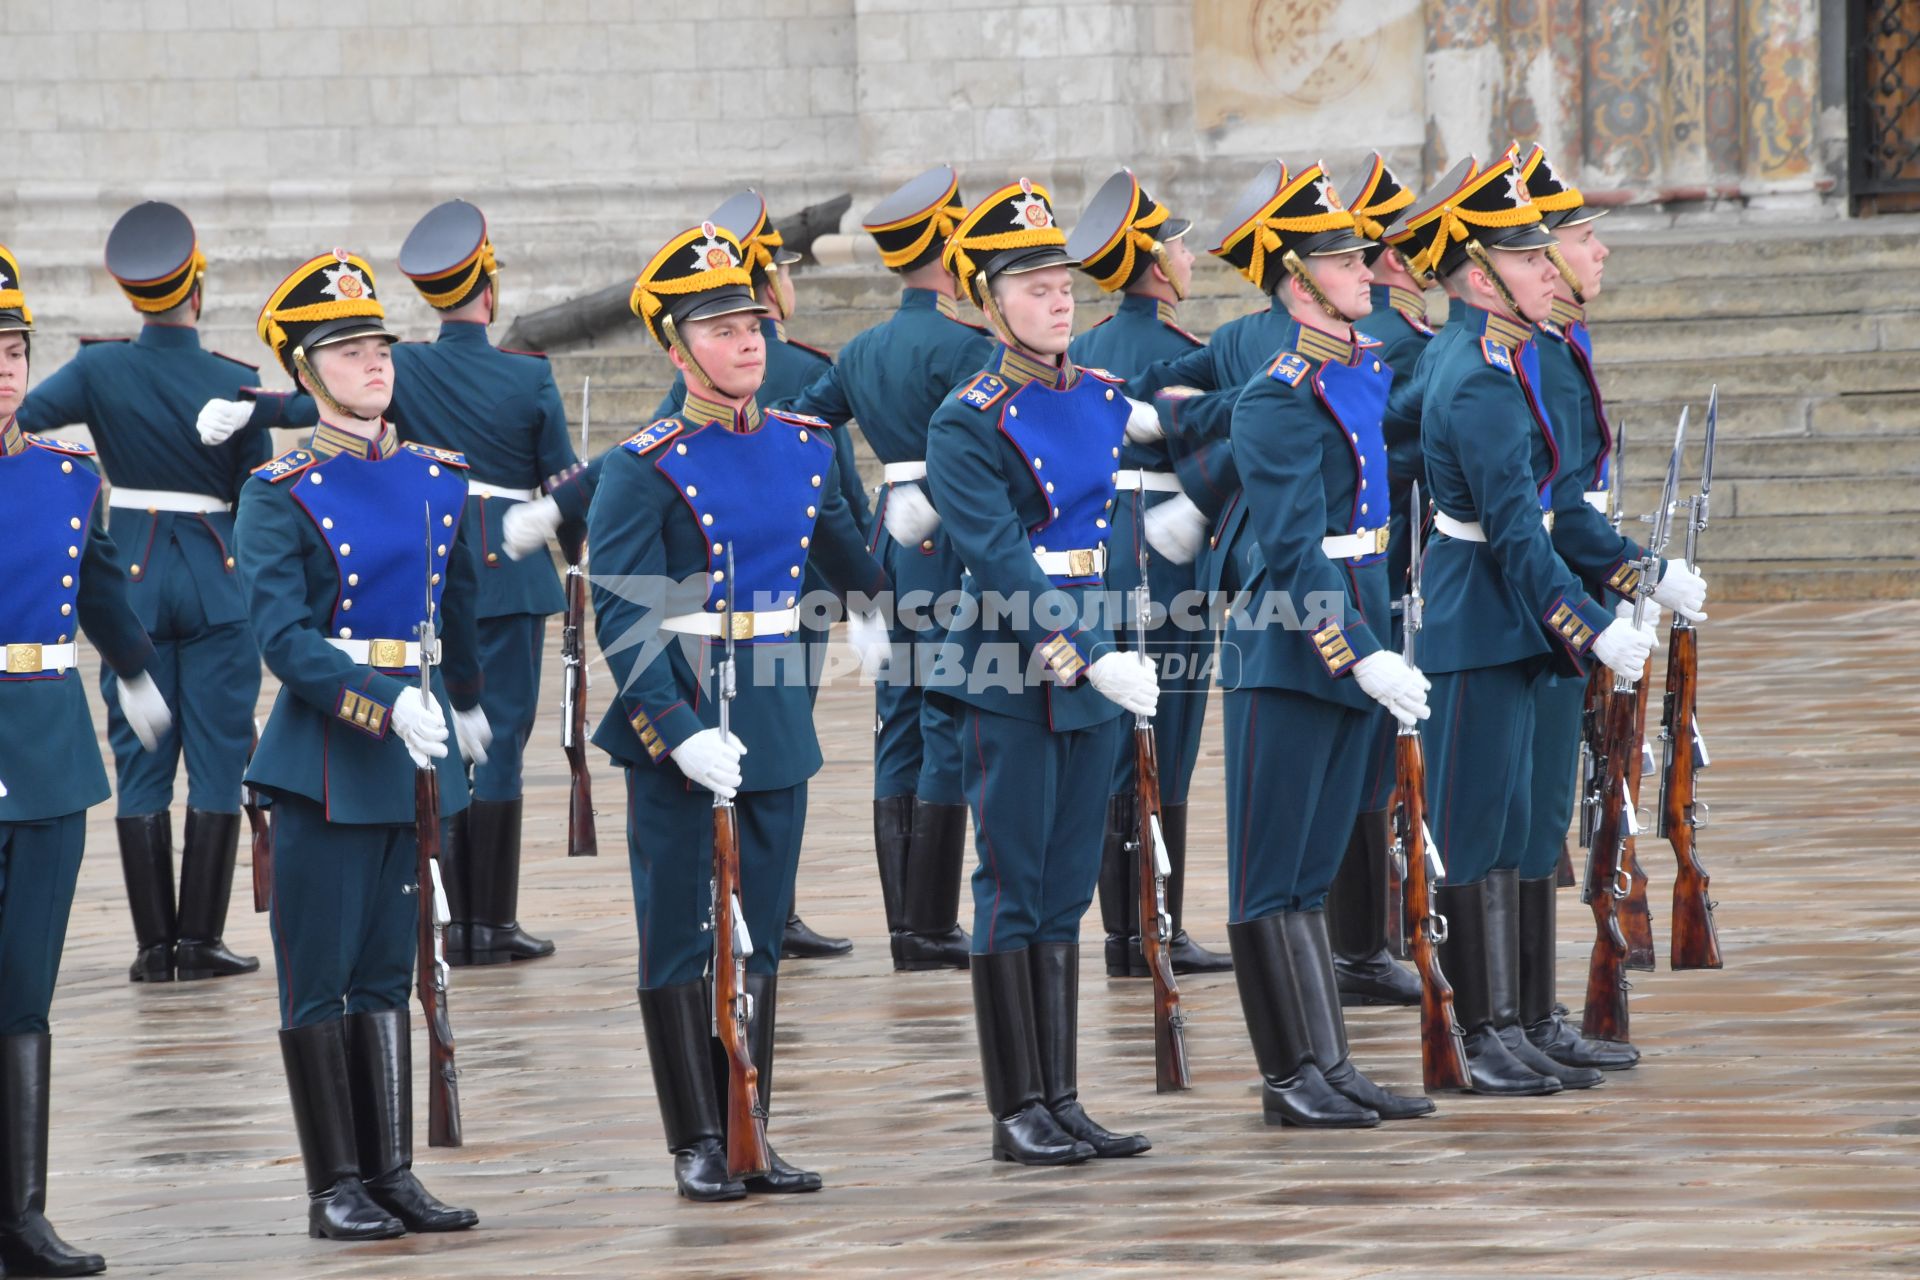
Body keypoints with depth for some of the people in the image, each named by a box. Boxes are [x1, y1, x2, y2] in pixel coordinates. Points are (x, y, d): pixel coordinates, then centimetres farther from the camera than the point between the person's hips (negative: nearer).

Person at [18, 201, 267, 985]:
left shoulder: (99, 370, -8)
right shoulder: (237, 385, -8)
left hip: (131, 583, 1)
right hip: (219, 584, -1)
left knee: (140, 764, 6)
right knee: (216, 763, 4)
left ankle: (155, 946, 4)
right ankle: (200, 941, 1)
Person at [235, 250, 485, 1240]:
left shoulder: (438, 480, 8)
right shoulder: (281, 495, -7)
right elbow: (283, 638, -16)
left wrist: (465, 703, 34)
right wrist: (384, 703, -26)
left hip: (416, 754, 5)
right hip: (325, 755, -5)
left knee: (387, 972, 10)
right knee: (319, 977, -1)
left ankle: (392, 1175, 13)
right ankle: (334, 1188, 3)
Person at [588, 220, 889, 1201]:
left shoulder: (805, 446, 6)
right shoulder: (645, 469, -12)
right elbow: (621, 621, -15)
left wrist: (871, 604, 47)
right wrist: (679, 733, -24)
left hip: (776, 724, 6)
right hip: (679, 727, -6)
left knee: (760, 935, 9)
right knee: (680, 938, 1)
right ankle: (696, 1147, 6)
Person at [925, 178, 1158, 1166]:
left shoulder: (1102, 401, 10)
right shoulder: (968, 424, -10)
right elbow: (1000, 564, -18)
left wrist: (1104, 650, 8)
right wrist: (1096, 658, -26)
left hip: (1091, 669, 6)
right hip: (1008, 681, -6)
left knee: (1065, 894, 9)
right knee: (1012, 890, -2)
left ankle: (1063, 1103, 13)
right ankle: (1018, 1111, 2)